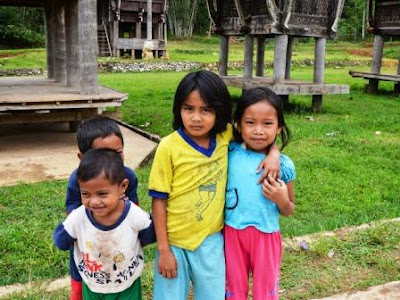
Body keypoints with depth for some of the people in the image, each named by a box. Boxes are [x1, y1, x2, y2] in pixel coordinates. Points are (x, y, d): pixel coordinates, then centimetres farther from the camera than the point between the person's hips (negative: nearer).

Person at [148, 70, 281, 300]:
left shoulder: (225, 136, -5)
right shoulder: (169, 147, -15)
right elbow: (159, 200, -10)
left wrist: (274, 153, -8)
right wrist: (163, 249, -8)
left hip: (211, 240, 3)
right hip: (174, 241, -3)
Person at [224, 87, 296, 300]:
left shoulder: (283, 165, -8)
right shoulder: (229, 153, -8)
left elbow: (288, 211, 2)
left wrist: (282, 200, -17)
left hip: (266, 236, 0)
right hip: (232, 233, 1)